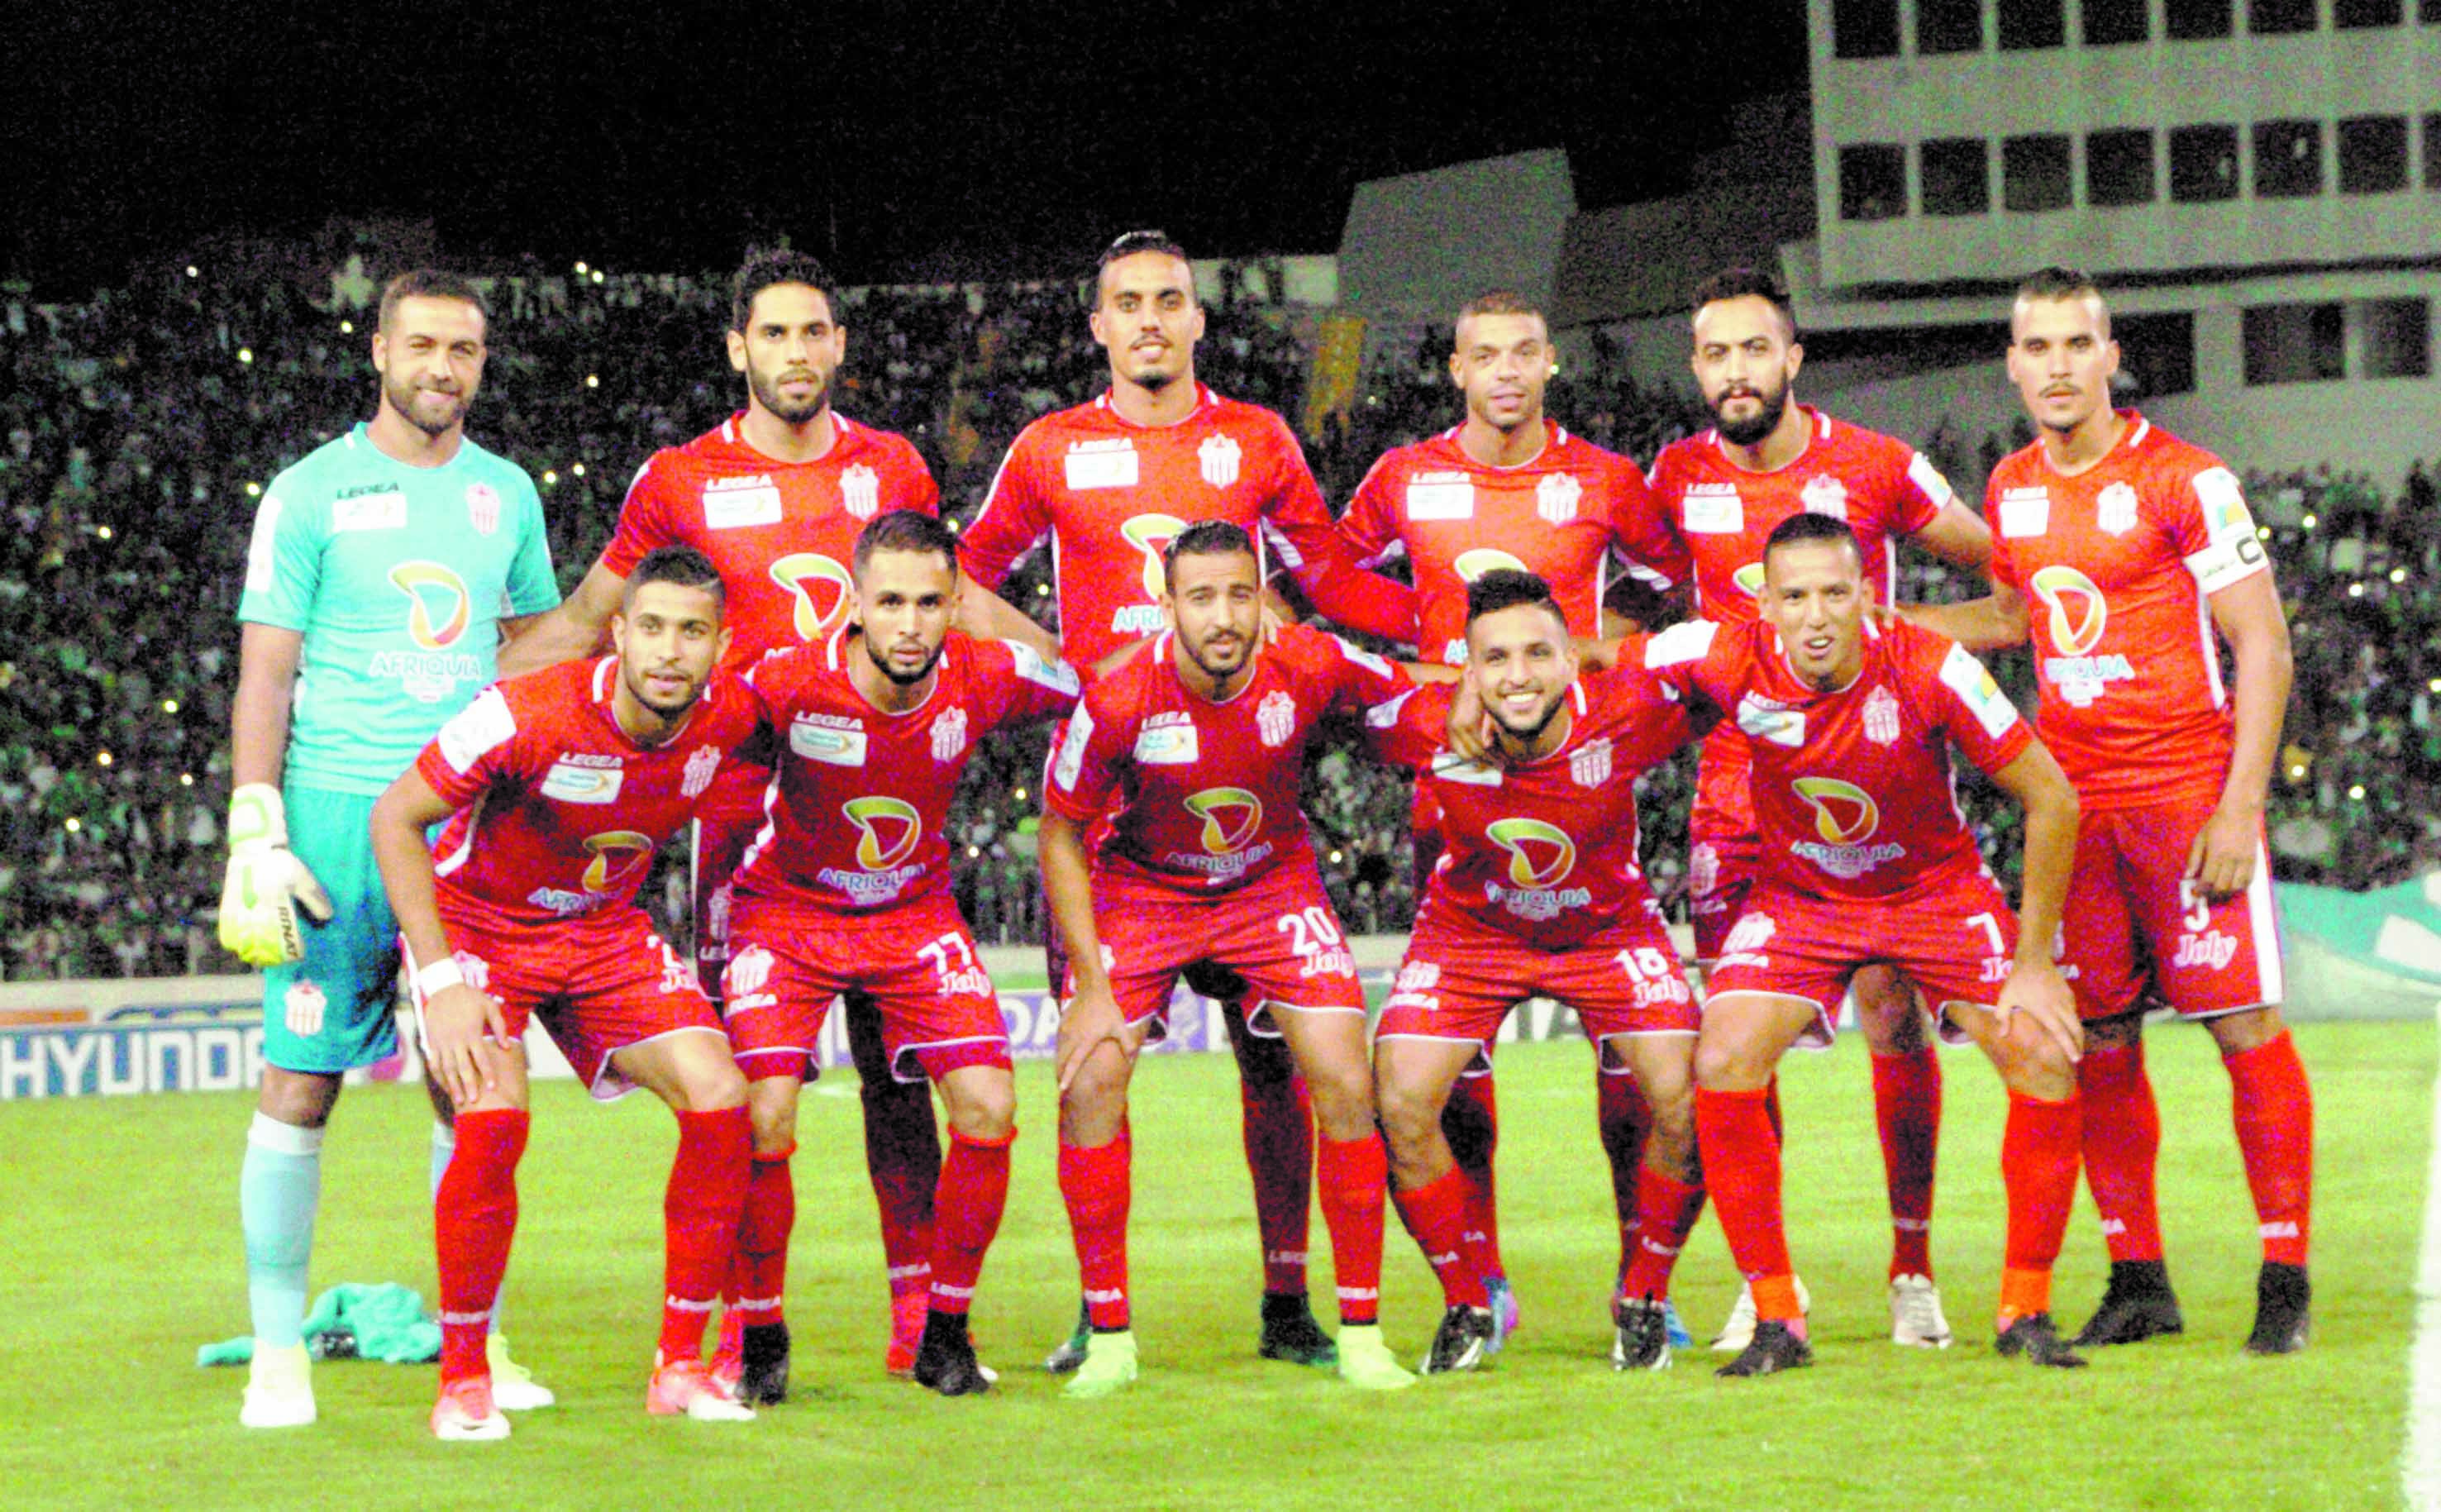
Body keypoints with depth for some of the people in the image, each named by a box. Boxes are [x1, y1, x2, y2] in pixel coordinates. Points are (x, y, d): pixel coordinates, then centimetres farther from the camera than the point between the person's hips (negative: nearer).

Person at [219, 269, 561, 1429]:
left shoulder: (506, 496, 13)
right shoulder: (311, 493, 0)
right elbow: (264, 679, -2)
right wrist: (256, 835, -10)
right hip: (338, 813, -4)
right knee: (300, 1083, -4)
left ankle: (475, 1341, 9)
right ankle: (277, 1352, 2)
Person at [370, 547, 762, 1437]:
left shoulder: (728, 718, -16)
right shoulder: (529, 717, -30)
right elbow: (395, 819, -21)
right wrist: (443, 980, -26)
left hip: (604, 930, 5)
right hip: (478, 921, -5)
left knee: (719, 1100, -13)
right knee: (493, 1117, -27)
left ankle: (680, 1368, -1)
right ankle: (462, 1380, -12)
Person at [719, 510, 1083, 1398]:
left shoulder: (986, 680, -18)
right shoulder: (787, 686, -26)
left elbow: (1089, 691, 2)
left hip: (916, 915, 3)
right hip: (788, 911, -2)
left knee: (988, 1106, -12)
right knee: (763, 1118, -18)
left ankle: (944, 1332, 6)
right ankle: (759, 1340, 3)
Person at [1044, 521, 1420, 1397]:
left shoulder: (1311, 669, -22)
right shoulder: (1120, 702, -27)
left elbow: (1412, 702, 2)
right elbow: (1061, 833, -12)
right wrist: (1091, 987, -14)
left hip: (1274, 884, 1)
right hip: (1141, 888, -1)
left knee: (1346, 1088, -10)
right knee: (1090, 1080, -16)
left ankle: (1361, 1333, 3)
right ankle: (1108, 1337, -3)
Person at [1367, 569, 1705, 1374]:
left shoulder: (1627, 713, -31)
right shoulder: (1426, 725, -28)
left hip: (1610, 928, 0)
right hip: (1468, 930, 1)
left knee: (1687, 1102, -15)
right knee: (1400, 1108, -14)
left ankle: (1643, 1301, 11)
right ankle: (1469, 1305, 10)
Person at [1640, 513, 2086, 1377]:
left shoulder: (1931, 671, -27)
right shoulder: (1725, 659, -24)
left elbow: (2052, 800, -18)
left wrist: (2033, 962, -16)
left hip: (1939, 886, -1)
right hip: (1798, 896, 1)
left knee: (2046, 1062, -16)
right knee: (1721, 1070, -20)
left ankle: (2025, 1312, 3)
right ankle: (1777, 1321, -5)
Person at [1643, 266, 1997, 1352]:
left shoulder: (1876, 469, -4)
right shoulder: (1680, 478, 3)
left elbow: (2005, 565, 8)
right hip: (1736, 787, 2)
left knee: (1893, 1012, -6)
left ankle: (1913, 1271, 5)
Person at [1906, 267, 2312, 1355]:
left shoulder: (2184, 480, -9)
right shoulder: (2012, 489, 9)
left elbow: (2264, 646, -9)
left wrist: (2239, 806, -16)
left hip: (2188, 790, -5)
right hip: (2071, 799, 6)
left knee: (2244, 1025, -6)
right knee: (2099, 1042, 5)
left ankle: (2285, 1275, -1)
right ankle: (2137, 1277, 12)